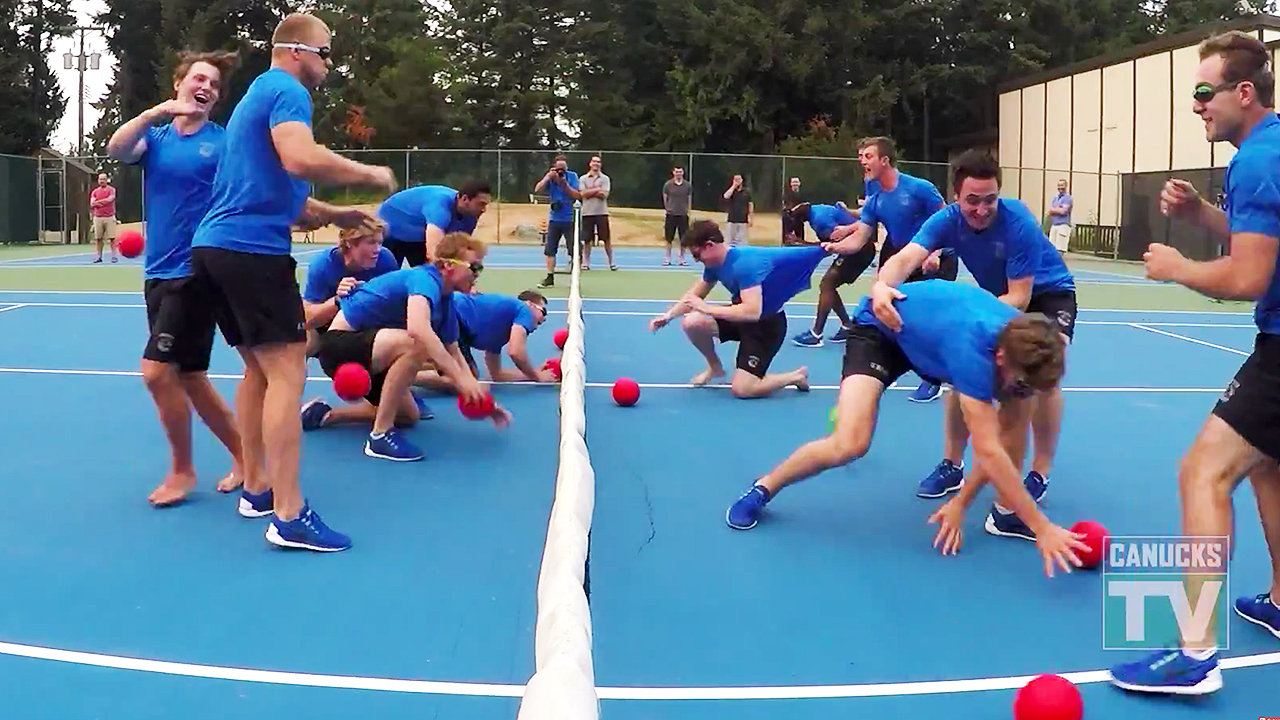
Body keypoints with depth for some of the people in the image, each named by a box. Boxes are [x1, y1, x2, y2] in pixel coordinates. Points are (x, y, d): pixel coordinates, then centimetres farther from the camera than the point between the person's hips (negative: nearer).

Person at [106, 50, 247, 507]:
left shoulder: (225, 141, -2)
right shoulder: (155, 136, 9)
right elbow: (116, 150, -11)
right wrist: (156, 112, -24)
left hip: (196, 271, -6)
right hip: (157, 273, 6)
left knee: (158, 372, -11)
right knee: (189, 379, 10)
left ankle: (182, 470, 8)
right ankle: (243, 456, 25)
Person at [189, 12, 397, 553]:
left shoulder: (256, 95, 25)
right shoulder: (287, 90, -6)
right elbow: (300, 159, -26)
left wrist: (332, 215, 21)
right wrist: (369, 174, -13)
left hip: (215, 246, 10)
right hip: (252, 248, -10)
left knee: (258, 367, 17)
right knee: (287, 371, -10)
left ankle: (256, 488, 23)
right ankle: (289, 516, -12)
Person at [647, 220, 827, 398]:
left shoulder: (744, 264, -32)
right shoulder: (713, 263, -5)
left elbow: (752, 312, -40)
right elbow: (694, 296, 10)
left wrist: (707, 308, -34)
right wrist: (669, 314, -8)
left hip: (767, 323, -8)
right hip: (743, 316, 8)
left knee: (741, 389, -17)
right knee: (691, 322, -11)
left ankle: (797, 376, 8)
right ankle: (715, 367, 17)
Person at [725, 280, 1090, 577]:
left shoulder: (1023, 346, -23)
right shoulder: (972, 346, -44)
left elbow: (1002, 436, -12)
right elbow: (988, 451, -44)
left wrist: (962, 502, -17)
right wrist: (1042, 527, -41)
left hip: (935, 328, 6)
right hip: (879, 327, -6)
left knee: (1014, 418, -6)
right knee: (849, 444, -26)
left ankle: (1006, 505, 14)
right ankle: (764, 488, -1)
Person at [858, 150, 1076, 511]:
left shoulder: (1019, 223, -35)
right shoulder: (947, 220, -24)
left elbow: (1020, 298, -34)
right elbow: (905, 258, -42)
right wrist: (882, 285, -65)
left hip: (1047, 293, -4)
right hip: (996, 297, 5)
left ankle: (1039, 476, -11)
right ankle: (952, 464, 10)